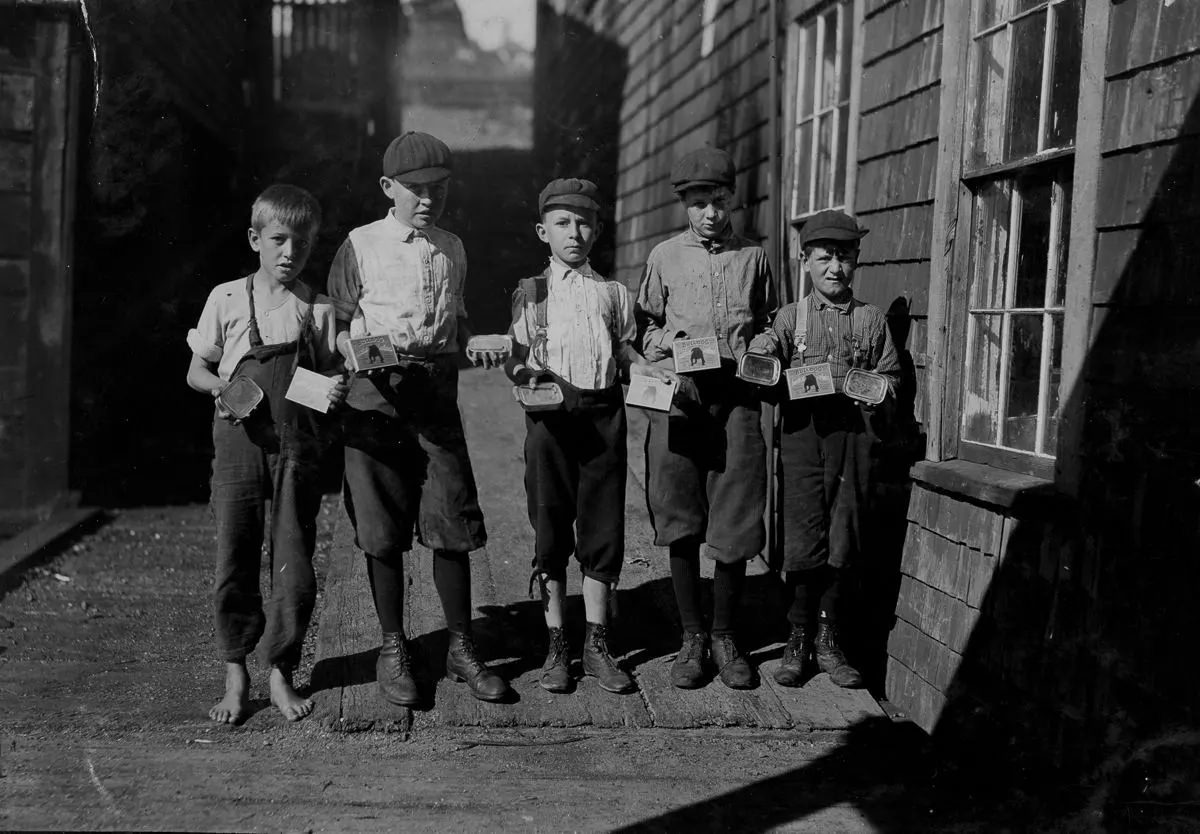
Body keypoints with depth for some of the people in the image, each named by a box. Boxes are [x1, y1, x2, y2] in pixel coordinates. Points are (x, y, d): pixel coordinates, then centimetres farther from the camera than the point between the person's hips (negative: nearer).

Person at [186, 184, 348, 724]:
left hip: (297, 447, 1)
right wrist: (221, 386, -11)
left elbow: (329, 376, 11)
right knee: (233, 562, 1)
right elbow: (196, 370, 10)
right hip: (239, 441, 0)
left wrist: (336, 391, -12)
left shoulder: (317, 310, 7)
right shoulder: (226, 299, 6)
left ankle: (281, 674, 16)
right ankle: (235, 675, 16)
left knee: (295, 567, 1)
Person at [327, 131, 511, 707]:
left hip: (437, 395, 3)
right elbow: (336, 324, 4)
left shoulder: (452, 250, 15)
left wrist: (479, 346, 5)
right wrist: (364, 351, -16)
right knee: (382, 530, 3)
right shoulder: (361, 245, 3)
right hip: (375, 395, -3)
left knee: (453, 522, 1)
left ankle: (461, 648, 14)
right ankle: (393, 649, 17)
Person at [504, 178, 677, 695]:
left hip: (603, 414, 2)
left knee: (602, 530, 4)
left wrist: (647, 370, -6)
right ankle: (556, 646, 14)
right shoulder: (531, 292, 8)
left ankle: (596, 645, 15)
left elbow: (624, 351, 13)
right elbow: (516, 357, 5)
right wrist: (525, 372, -16)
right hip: (550, 415, -1)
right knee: (551, 531, 3)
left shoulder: (613, 293, 12)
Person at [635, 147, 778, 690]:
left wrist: (764, 346, 1)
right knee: (681, 524, 1)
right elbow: (644, 326, 15)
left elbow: (768, 321, 21)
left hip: (736, 396, 0)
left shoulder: (753, 257, 13)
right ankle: (691, 638, 14)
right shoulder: (664, 257, 11)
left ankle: (725, 638, 15)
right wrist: (672, 343, -4)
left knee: (735, 524, -1)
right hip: (678, 396, 0)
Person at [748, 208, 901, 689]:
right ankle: (798, 638, 11)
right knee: (803, 536, -3)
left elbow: (891, 374, 15)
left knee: (844, 537, 3)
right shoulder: (790, 316, 10)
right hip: (802, 429, -1)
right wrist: (763, 360, -19)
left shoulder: (872, 319, 12)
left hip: (851, 432, 1)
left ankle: (827, 638, 16)